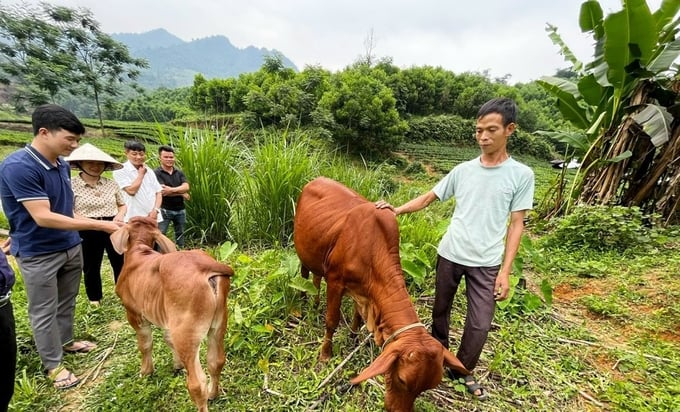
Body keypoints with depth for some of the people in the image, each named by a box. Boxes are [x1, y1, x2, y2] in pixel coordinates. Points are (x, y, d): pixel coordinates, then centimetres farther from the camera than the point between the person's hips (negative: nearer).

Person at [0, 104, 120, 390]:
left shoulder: (63, 165, 1)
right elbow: (43, 217, -27)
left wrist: (77, 235, 13)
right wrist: (100, 225, -30)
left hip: (70, 247, 7)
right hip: (38, 254, -6)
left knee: (67, 302, 20)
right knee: (44, 312, 9)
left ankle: (66, 341, 41)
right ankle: (53, 365, 24)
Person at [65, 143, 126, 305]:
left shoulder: (111, 183, 6)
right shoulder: (71, 185, -6)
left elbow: (122, 205, 17)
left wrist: (120, 214, -4)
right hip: (88, 232, -2)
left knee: (121, 263, 8)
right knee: (91, 267, 13)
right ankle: (95, 300, 31)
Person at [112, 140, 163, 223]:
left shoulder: (149, 171, 12)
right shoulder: (120, 170, -4)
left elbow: (158, 192, 10)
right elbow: (131, 190, -16)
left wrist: (155, 210, -6)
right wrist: (141, 174, -5)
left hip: (153, 217, 5)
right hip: (134, 219, -5)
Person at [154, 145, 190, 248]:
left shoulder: (179, 172, 8)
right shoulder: (156, 173, -7)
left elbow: (186, 187, -7)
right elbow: (162, 191, -18)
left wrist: (172, 190, -24)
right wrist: (182, 194, -9)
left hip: (180, 210, 5)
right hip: (164, 210, -5)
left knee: (180, 234, 15)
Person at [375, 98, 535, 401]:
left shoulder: (521, 175, -5)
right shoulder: (462, 170, 1)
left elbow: (516, 224, -3)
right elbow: (428, 198, 7)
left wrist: (505, 271, -6)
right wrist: (396, 210, -8)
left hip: (487, 263, -2)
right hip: (449, 255, 3)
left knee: (480, 325, 3)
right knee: (440, 310, 17)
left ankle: (462, 371, 30)